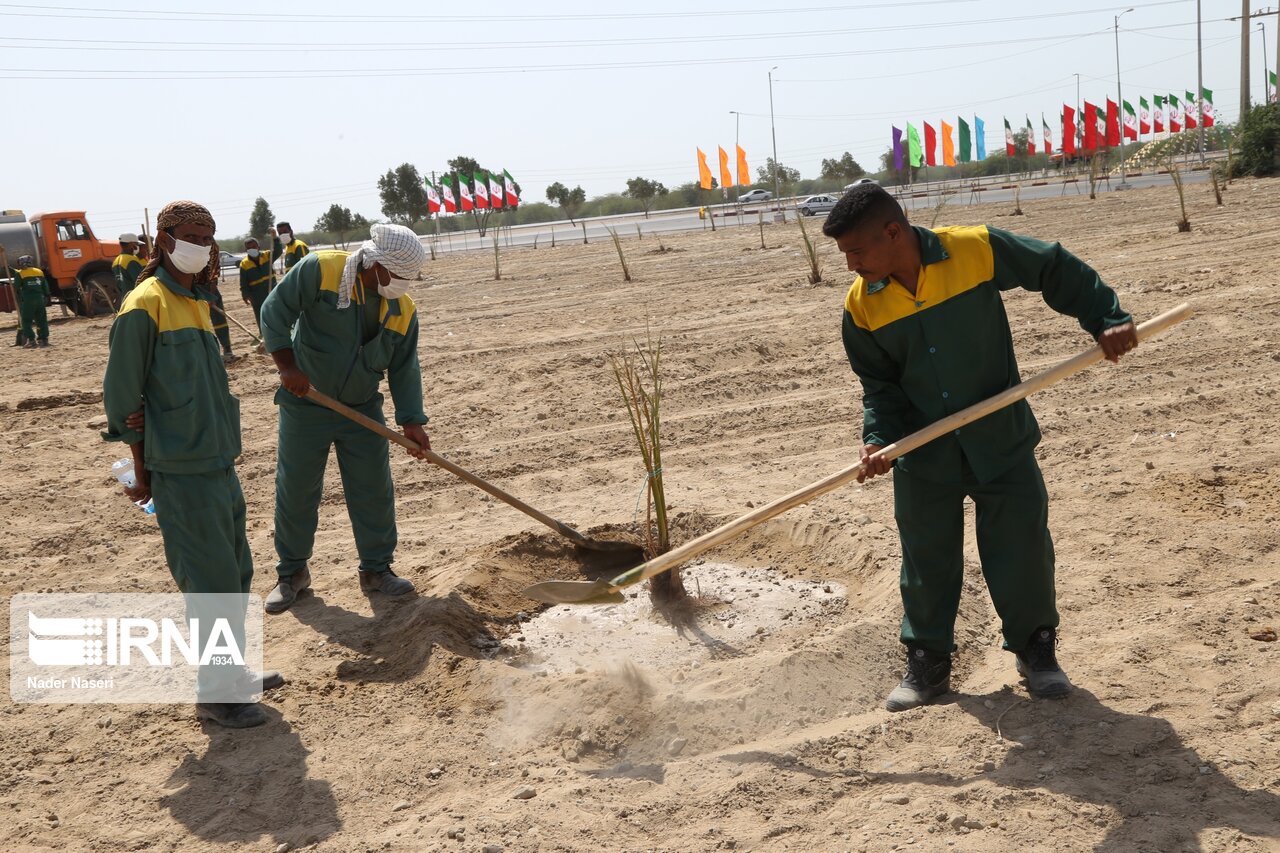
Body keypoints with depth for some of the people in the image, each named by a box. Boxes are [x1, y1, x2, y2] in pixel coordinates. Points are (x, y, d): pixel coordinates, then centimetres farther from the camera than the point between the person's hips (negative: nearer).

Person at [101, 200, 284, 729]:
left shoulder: (197, 302, 15)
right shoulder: (145, 305, -12)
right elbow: (121, 396, -11)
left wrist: (223, 450, 18)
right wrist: (142, 468, -7)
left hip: (218, 461, 9)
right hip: (181, 471, -9)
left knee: (236, 569, 17)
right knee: (211, 577, -5)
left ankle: (232, 670, 31)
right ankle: (213, 692, 7)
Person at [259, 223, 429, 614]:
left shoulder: (403, 310, -4)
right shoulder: (320, 269, -17)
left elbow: (404, 369, -1)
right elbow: (275, 311, -14)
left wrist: (411, 420, -11)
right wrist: (288, 366, -22)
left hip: (363, 410, 3)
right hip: (305, 405, -3)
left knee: (374, 491, 5)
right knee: (296, 490, 6)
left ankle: (376, 569, 20)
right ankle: (292, 572, 22)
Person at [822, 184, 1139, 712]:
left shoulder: (978, 250, -16)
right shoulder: (861, 306, -8)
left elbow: (1058, 271, -3)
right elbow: (879, 385, 0)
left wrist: (1107, 320, -8)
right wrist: (878, 438, -15)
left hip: (1001, 438, -2)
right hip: (923, 454, 2)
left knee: (1022, 549, 6)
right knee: (927, 563, 9)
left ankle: (1035, 649, 27)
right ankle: (928, 663, 25)